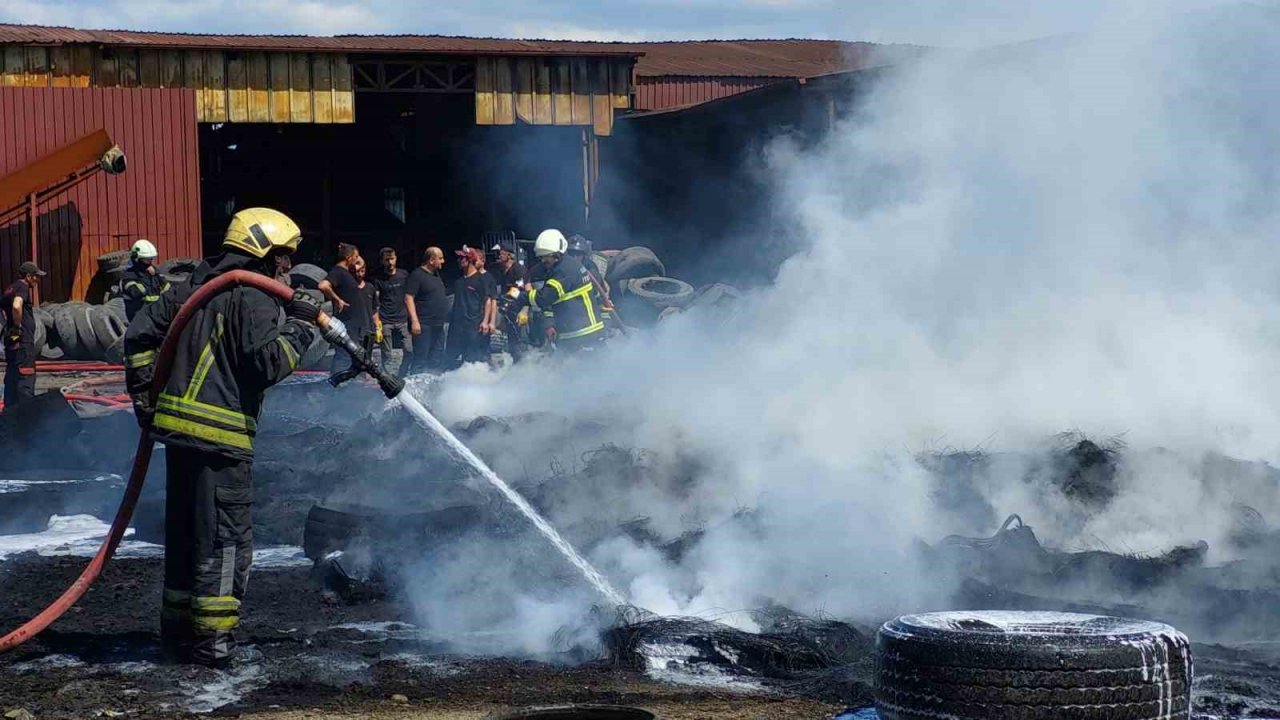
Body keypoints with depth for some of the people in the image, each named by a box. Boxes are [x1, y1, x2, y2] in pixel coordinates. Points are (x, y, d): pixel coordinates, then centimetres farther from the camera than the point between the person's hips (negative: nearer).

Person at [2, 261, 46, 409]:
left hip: (11, 342, 10)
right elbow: (16, 306, -30)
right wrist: (18, 326, -17)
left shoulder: (10, 289, 17)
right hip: (23, 342, -10)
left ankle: (9, 411, 19)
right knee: (26, 380, -9)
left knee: (12, 378, 14)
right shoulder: (22, 287, -11)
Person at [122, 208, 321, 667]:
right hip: (222, 437, -8)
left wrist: (144, 395, 18)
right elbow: (269, 364, -18)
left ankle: (178, 630, 25)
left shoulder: (192, 289, 15)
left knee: (183, 532, 17)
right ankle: (211, 640, -1)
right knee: (227, 538, -1)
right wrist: (300, 326, -5)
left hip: (176, 425, 8)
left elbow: (139, 334, 16)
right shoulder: (254, 298, -10)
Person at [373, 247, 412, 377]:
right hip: (385, 322, -2)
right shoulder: (378, 279, 2)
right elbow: (375, 302, 0)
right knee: (386, 354, 0)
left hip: (402, 320, 2)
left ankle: (399, 377, 9)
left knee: (409, 351, -5)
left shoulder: (404, 275, 9)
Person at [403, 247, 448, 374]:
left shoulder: (436, 274, 16)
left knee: (438, 359, 12)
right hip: (423, 325, -9)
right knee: (421, 359, -10)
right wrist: (414, 321, -23)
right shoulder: (417, 275, -10)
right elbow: (408, 298, -16)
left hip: (438, 325, 9)